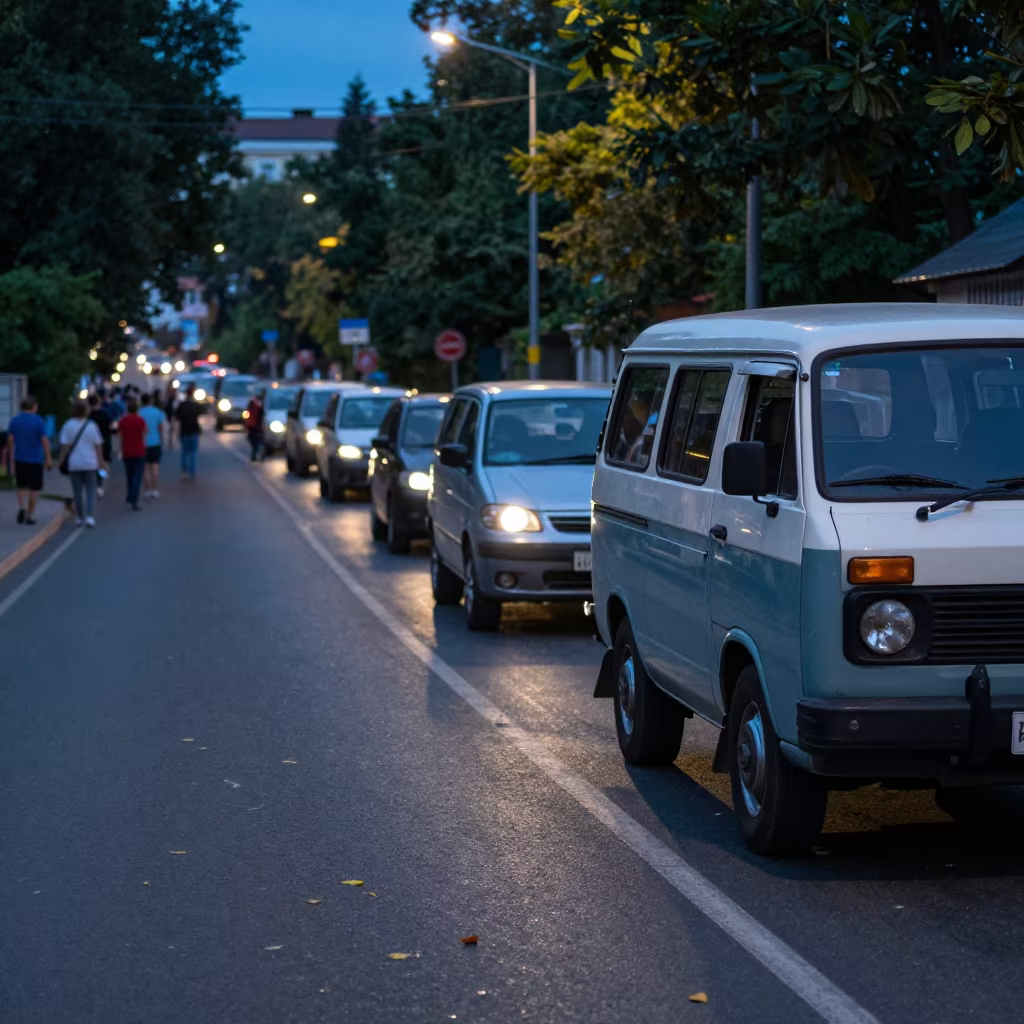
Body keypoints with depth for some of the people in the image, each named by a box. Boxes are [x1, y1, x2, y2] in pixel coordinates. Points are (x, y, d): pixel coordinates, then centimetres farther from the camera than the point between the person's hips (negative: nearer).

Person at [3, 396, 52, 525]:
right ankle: (30, 515, 8)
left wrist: (11, 455, 15)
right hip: (35, 460, -3)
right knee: (34, 488, 7)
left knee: (22, 486, 16)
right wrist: (48, 459, -9)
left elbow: (10, 440, 4)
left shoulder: (14, 421, 2)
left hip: (19, 459, 3)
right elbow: (44, 441, -13)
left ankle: (22, 507, -7)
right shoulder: (39, 421, -9)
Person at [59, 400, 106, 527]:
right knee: (90, 491, 3)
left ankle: (79, 517, 15)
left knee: (78, 492, 9)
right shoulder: (92, 426, -3)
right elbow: (98, 446, 0)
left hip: (75, 464, 0)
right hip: (90, 464, 0)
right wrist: (100, 462, 7)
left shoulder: (68, 426, -4)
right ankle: (90, 516, -11)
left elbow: (65, 446, -6)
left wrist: (61, 461, 1)